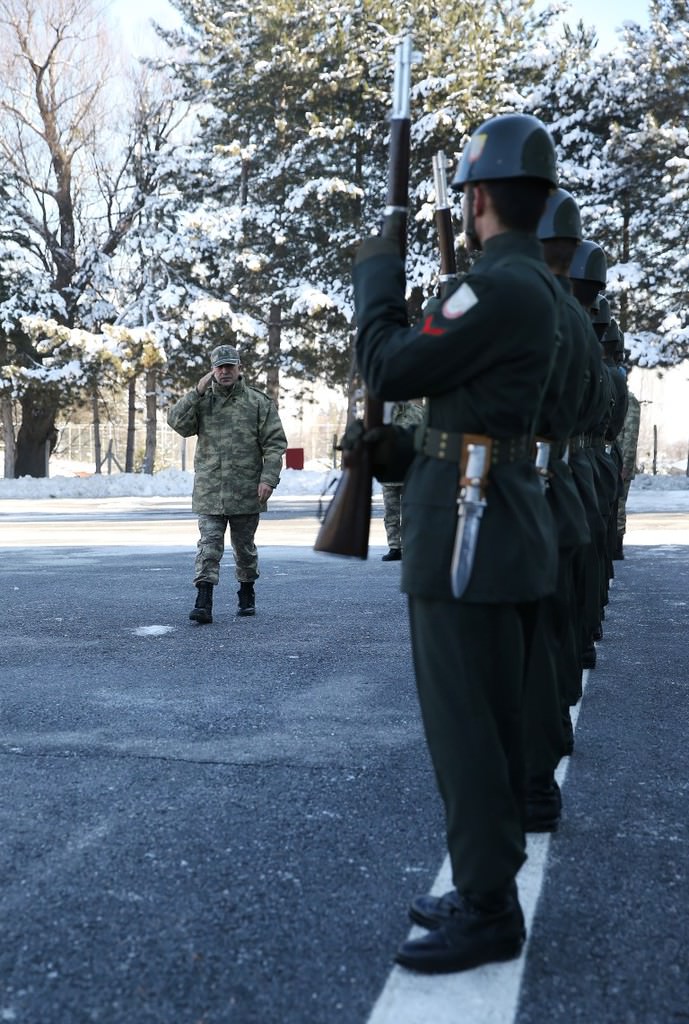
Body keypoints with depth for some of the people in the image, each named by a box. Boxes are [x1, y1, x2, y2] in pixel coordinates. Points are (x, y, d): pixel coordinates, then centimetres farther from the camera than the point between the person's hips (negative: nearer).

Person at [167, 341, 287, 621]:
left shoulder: (258, 402, 3)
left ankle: (247, 594, 33)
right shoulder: (201, 401, 8)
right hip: (209, 491, 0)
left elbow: (275, 443, -1)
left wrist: (268, 478, -12)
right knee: (209, 544, -8)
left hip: (246, 493, 0)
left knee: (244, 546, 14)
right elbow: (176, 421, -8)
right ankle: (203, 602, -12)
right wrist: (197, 392, -13)